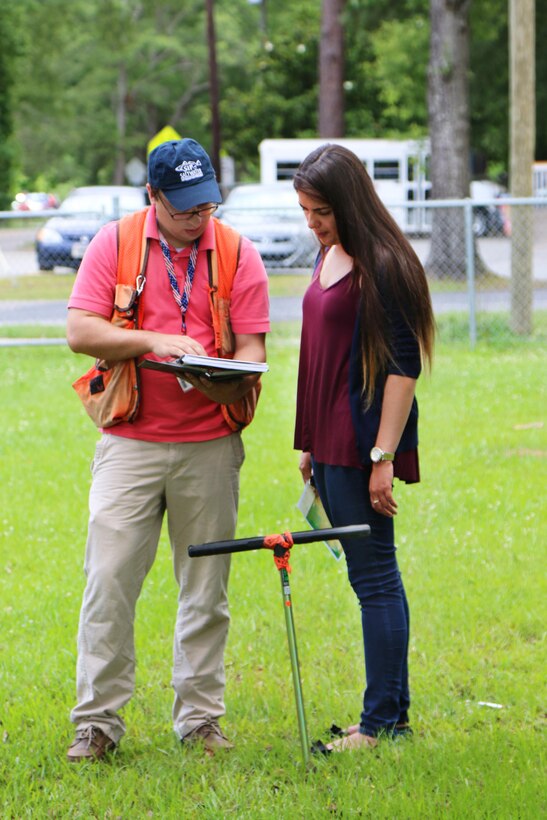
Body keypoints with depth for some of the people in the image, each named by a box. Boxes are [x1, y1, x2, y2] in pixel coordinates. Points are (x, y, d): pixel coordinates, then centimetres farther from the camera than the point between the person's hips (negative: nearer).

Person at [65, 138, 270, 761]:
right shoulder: (113, 243, 2)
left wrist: (219, 379, -21)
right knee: (109, 581, -6)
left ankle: (200, 717, 15)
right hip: (130, 442, -1)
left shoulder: (238, 254, 5)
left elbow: (251, 349, 1)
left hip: (210, 445, 1)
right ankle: (97, 720, 2)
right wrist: (152, 341, -18)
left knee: (206, 588, 5)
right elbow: (79, 331, -5)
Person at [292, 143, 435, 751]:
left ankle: (380, 721, 0)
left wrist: (384, 456, -20)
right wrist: (311, 443, 20)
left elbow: (404, 364, -16)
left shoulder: (382, 265, -14)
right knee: (372, 575, 13)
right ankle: (394, 710, 19)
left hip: (364, 443, -9)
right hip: (332, 443, 9)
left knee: (373, 576, -5)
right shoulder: (328, 256, 13)